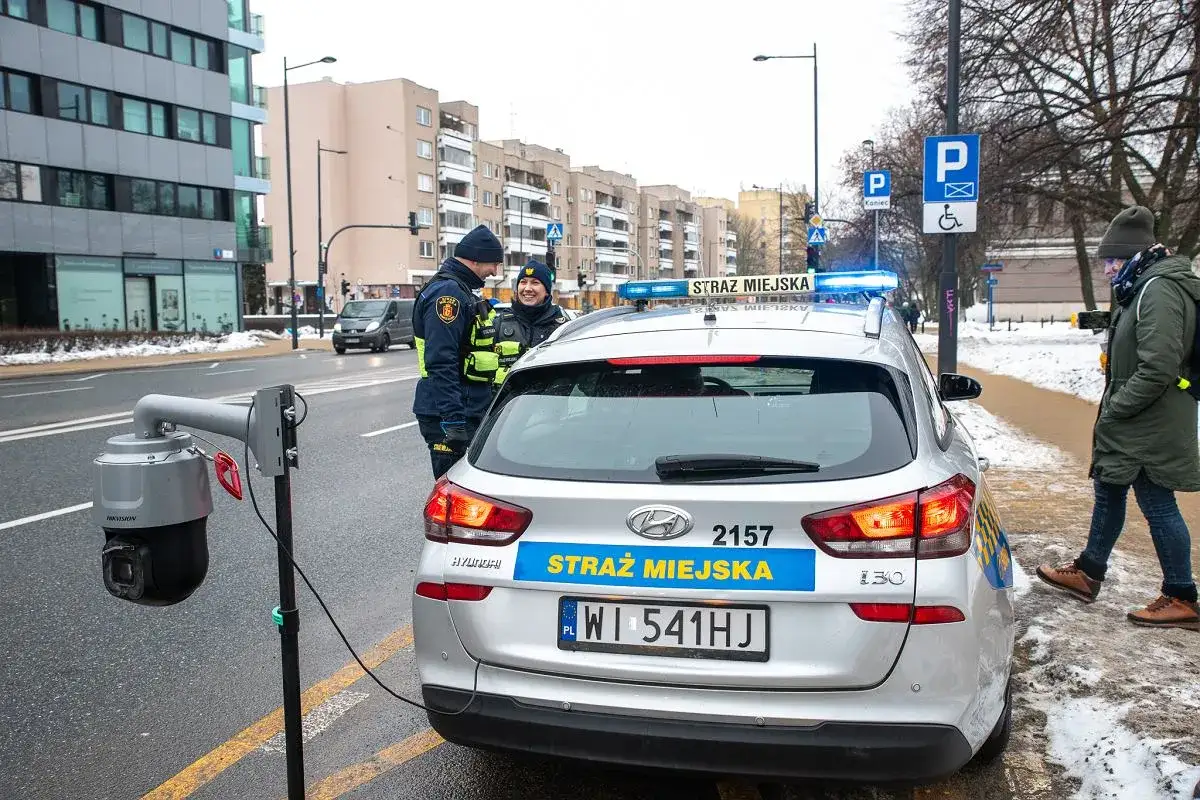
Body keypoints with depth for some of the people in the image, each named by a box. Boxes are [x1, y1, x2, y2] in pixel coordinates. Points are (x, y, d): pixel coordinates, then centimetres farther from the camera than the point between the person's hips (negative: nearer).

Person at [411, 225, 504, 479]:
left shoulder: (464, 290, 17)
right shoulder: (447, 292, -17)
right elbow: (441, 363, -25)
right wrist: (453, 420, -29)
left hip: (470, 408, 10)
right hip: (447, 416, -10)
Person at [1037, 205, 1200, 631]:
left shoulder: (1160, 291, -20)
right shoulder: (1144, 288, 13)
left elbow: (1158, 369, -27)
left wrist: (1113, 409, -17)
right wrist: (1112, 409, 12)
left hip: (1150, 428, -11)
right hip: (1133, 426, 11)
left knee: (1158, 505, -1)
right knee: (1108, 494, 18)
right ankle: (1087, 573, 31)